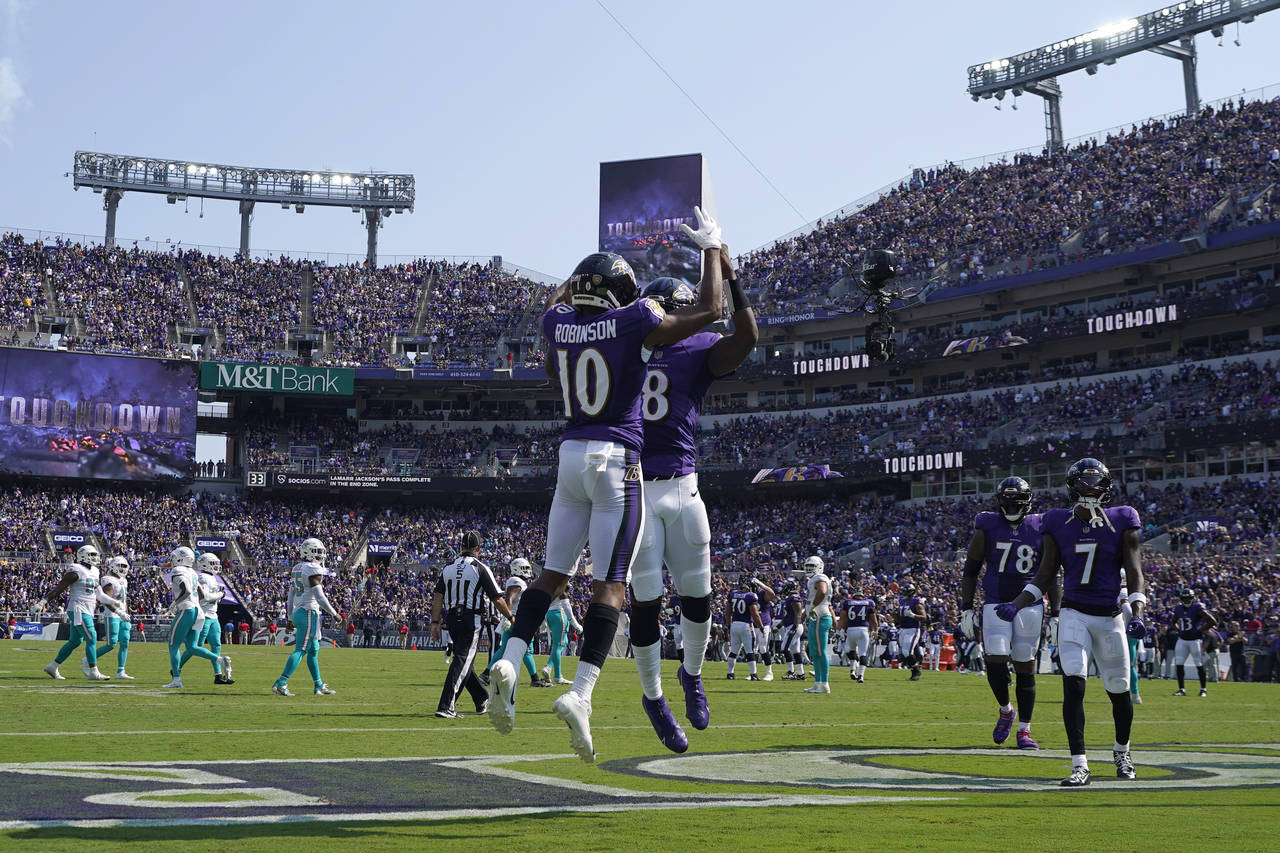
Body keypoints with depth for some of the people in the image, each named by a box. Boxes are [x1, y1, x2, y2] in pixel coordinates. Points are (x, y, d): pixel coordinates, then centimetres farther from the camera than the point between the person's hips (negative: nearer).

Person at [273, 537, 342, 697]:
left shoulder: (297, 569, 14)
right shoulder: (313, 570, -13)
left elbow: (291, 596, 18)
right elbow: (319, 597, -19)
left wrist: (292, 618, 24)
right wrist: (334, 613, -9)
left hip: (298, 612, 9)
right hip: (309, 613, -9)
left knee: (314, 650, 15)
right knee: (300, 650, -8)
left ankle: (319, 686, 21)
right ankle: (281, 683, -13)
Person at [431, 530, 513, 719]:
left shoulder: (449, 568, 9)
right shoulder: (480, 569, -7)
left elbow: (438, 597, 3)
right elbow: (497, 599, -6)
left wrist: (435, 623, 5)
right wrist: (511, 617, 7)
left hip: (452, 619, 6)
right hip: (472, 620, -6)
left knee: (464, 661, 18)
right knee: (462, 662, -9)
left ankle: (482, 700, 32)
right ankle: (446, 707, -18)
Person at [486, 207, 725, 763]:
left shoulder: (558, 322, 5)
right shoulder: (635, 323, -8)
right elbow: (709, 312, 1)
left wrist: (579, 277, 44)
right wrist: (711, 249, 12)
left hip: (571, 455, 5)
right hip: (618, 460, -5)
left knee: (553, 572, 14)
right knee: (610, 584, -6)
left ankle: (509, 660, -3)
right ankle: (580, 693, -17)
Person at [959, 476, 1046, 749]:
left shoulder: (1040, 529, 3)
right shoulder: (987, 528, 1)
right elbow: (971, 570, 6)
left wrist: (1054, 613, 6)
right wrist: (966, 609, 1)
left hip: (1030, 605, 1)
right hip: (995, 603, -1)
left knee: (1025, 668, 3)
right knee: (995, 660, -13)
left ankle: (1024, 731, 12)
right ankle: (1005, 710, 15)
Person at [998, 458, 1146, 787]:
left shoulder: (1122, 523, -1)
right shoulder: (1058, 525, 2)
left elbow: (1135, 574, -4)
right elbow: (1045, 577, 6)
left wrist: (1138, 613, -20)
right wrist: (1015, 605, -7)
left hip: (1110, 617, 1)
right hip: (1074, 614, 0)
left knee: (1119, 691, 9)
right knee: (1073, 684, -17)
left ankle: (1122, 751, 38)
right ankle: (1079, 766, -14)